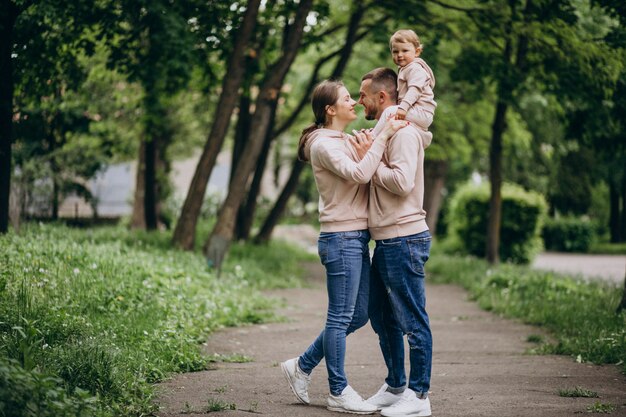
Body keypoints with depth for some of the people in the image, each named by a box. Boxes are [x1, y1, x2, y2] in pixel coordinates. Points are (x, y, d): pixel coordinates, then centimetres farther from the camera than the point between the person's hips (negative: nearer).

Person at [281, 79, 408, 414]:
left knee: (357, 315, 13)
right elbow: (359, 174, -25)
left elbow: (366, 175, 14)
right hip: (340, 239, -9)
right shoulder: (323, 144, -11)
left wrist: (366, 145, 3)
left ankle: (302, 366, 23)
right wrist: (382, 136, -22)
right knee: (341, 317, -2)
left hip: (357, 239, 9)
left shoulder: (346, 142, 18)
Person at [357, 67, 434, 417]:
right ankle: (395, 386, 28)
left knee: (413, 320, -3)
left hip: (404, 240, -11)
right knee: (382, 316, 17)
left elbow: (402, 182, -23)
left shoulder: (402, 131, -14)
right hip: (387, 242, 11)